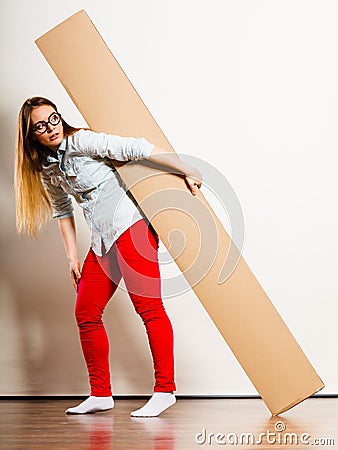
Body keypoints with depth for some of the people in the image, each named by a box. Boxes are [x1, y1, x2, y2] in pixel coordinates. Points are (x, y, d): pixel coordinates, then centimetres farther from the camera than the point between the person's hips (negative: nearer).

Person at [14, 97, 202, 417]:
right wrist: (72, 256, 17)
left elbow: (136, 148, -13)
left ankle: (164, 390, -8)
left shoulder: (80, 141, -9)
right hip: (102, 241, 8)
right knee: (86, 313, 5)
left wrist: (187, 172, -15)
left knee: (148, 306, -12)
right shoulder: (46, 170, 13)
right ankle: (100, 394, 15)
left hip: (130, 225, -8)